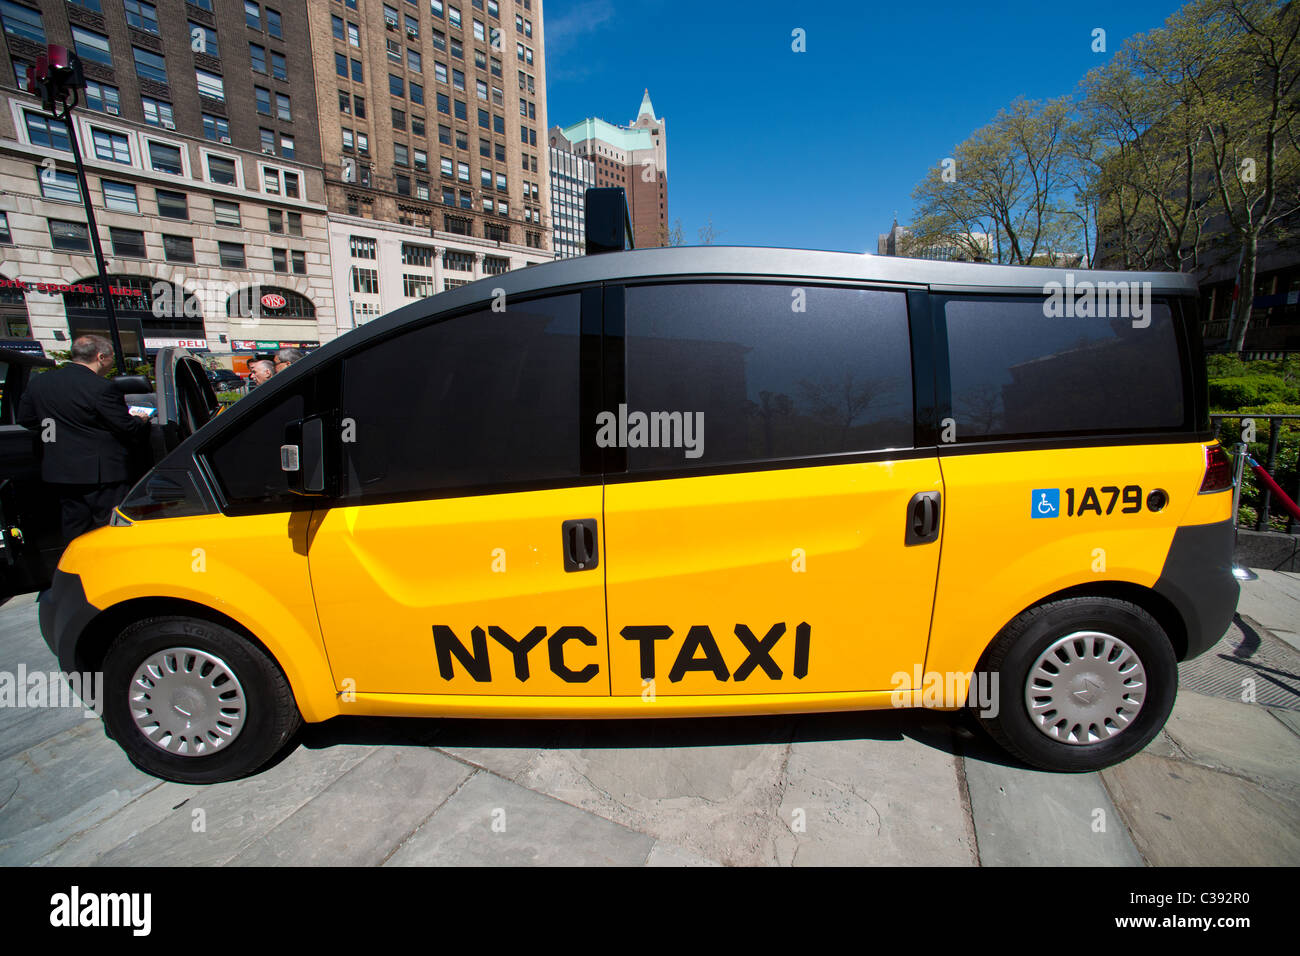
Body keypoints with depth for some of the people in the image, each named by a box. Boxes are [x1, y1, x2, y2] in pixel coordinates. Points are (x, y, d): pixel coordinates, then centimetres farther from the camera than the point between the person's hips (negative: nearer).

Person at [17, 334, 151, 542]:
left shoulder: (38, 382, 6)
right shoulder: (102, 388, -18)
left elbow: (25, 419, 15)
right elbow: (127, 428, -16)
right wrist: (141, 421, 6)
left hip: (58, 472, 7)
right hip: (101, 474, -7)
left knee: (73, 533, 18)